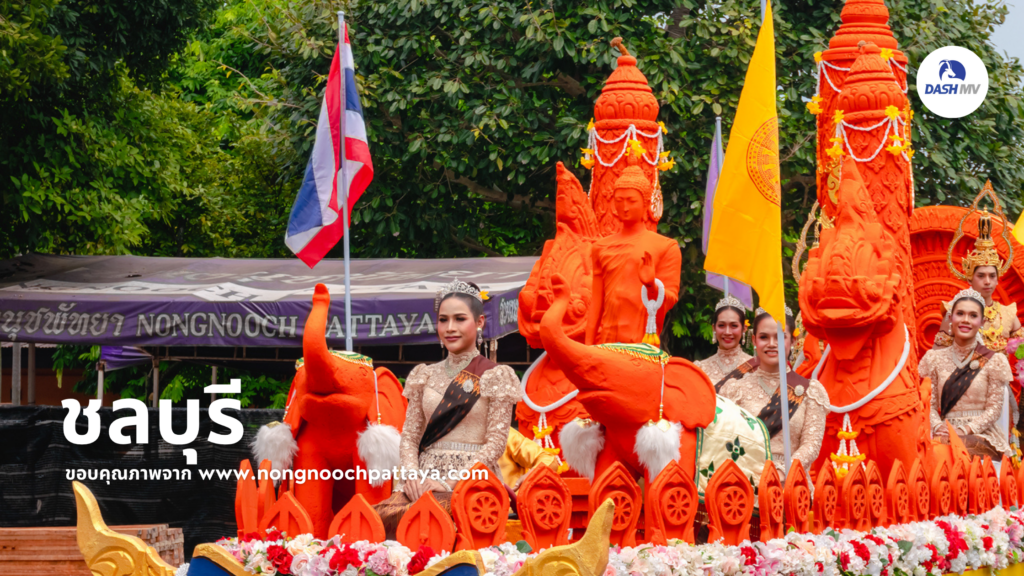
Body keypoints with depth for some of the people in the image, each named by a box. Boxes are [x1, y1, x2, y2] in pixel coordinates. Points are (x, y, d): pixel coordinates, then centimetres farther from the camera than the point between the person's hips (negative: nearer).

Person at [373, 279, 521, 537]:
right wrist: (412, 475, -6)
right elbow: (409, 435, 16)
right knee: (382, 513, -31)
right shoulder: (425, 376, 21)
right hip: (425, 479, 4)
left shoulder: (496, 377, 7)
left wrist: (452, 481, -14)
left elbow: (495, 444, -2)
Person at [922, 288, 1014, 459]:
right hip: (946, 430, 2)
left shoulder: (994, 361, 4)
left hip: (981, 435, -2)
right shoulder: (934, 358, 12)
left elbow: (994, 409, 0)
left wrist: (964, 430, -14)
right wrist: (938, 427, -13)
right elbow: (929, 404, 8)